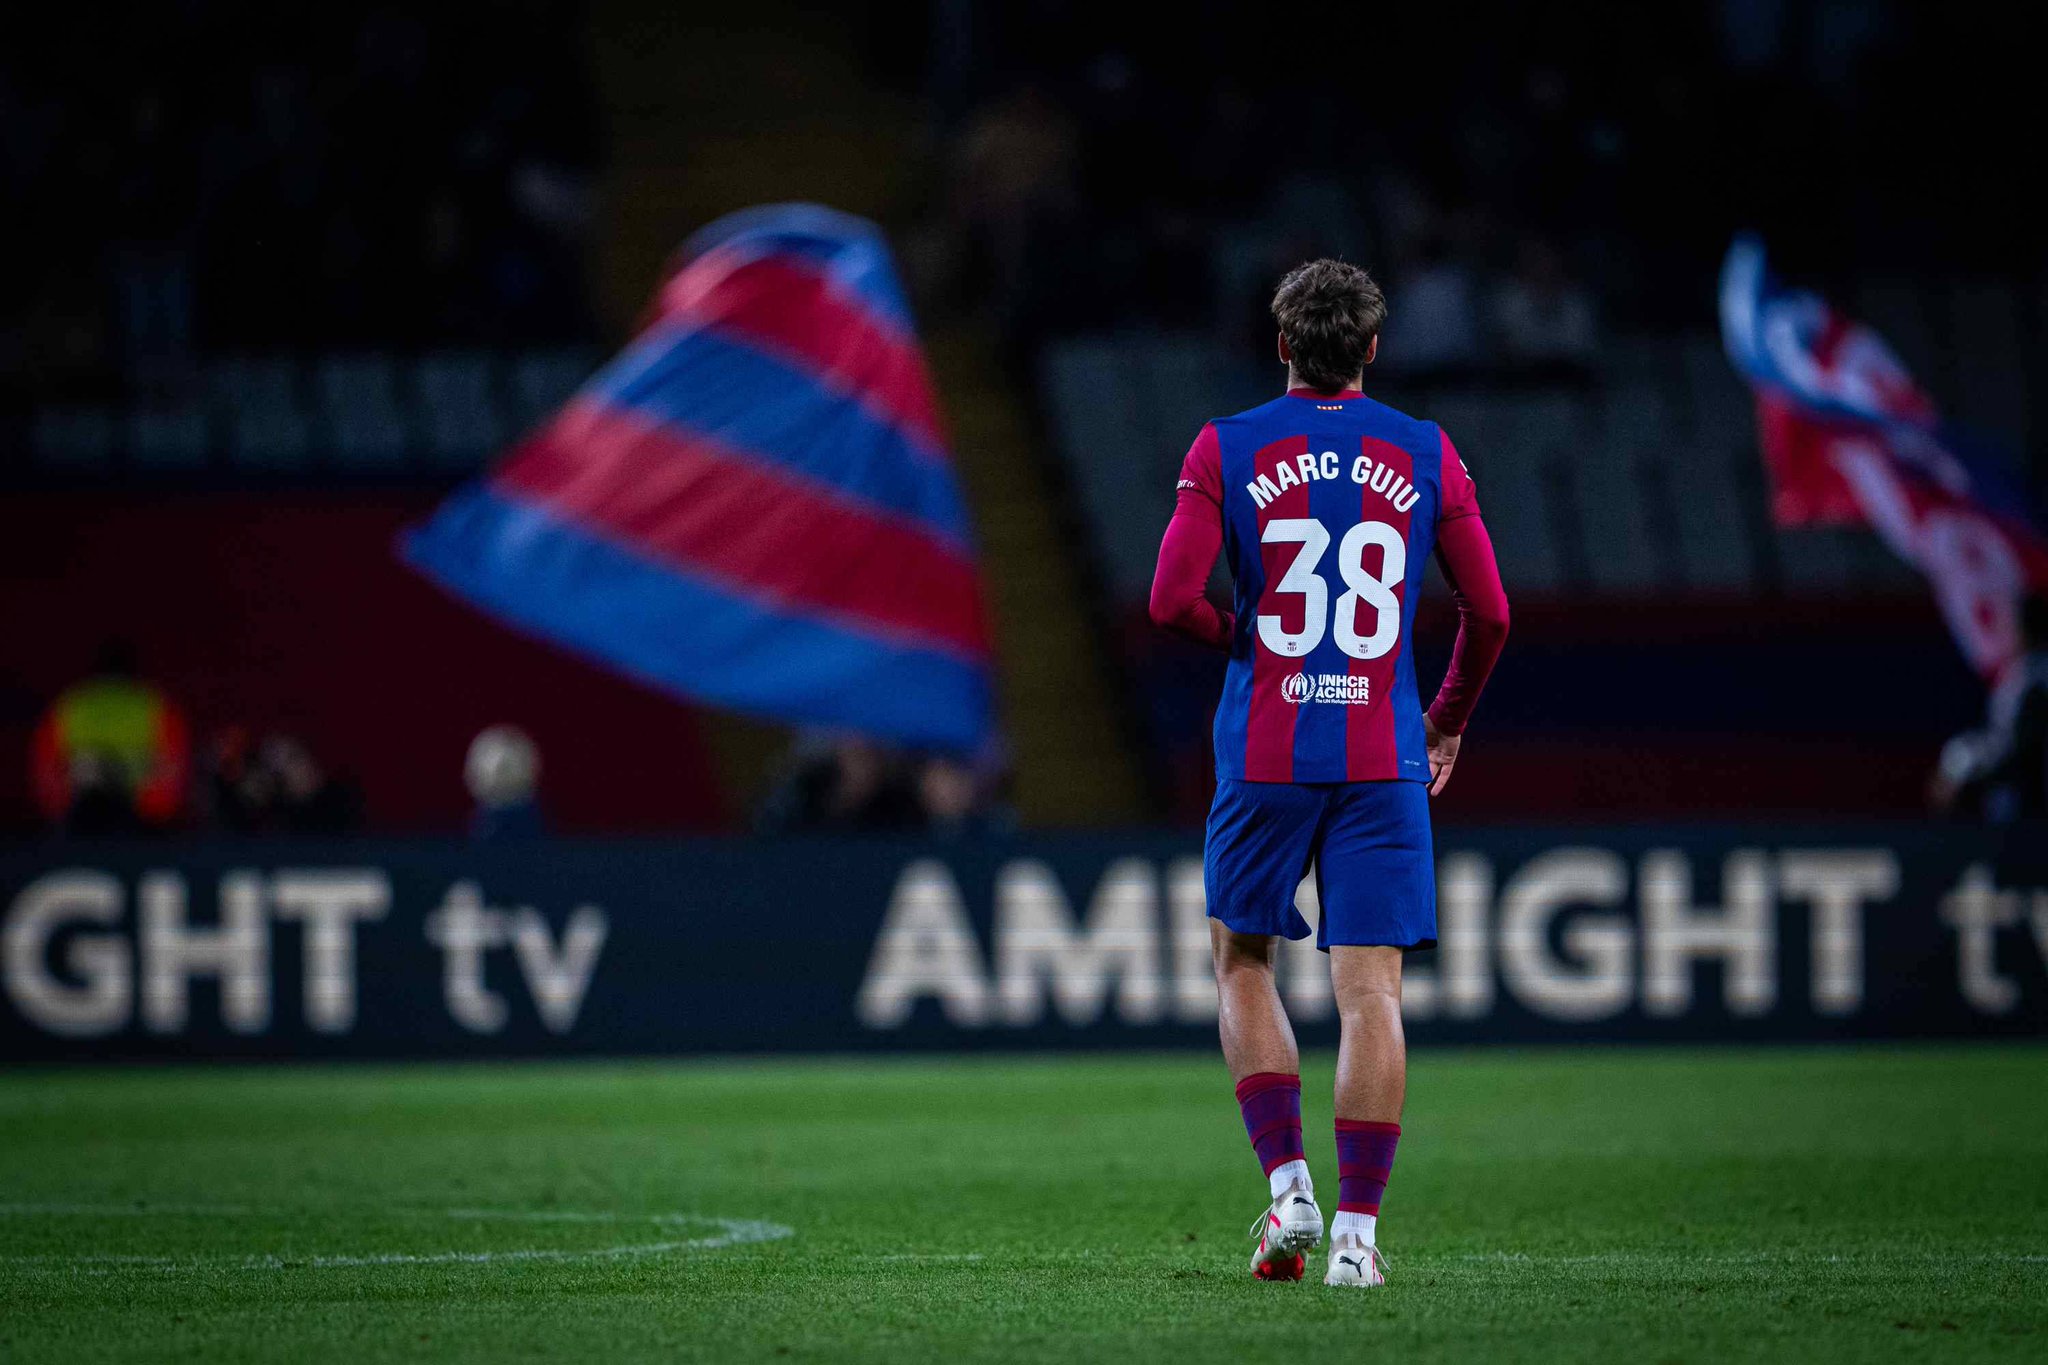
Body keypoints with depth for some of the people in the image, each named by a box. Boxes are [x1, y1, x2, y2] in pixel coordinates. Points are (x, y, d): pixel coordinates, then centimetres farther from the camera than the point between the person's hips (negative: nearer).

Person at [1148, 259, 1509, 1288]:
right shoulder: (1427, 457, 4)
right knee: (1370, 991, -1)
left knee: (1243, 964, 17)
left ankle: (1286, 1184, 3)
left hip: (1264, 754, 0)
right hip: (1383, 759, 0)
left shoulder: (1226, 451, 0)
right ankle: (1356, 1231, -7)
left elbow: (1172, 600, -8)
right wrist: (1447, 722, 20)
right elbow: (1489, 614, 4)